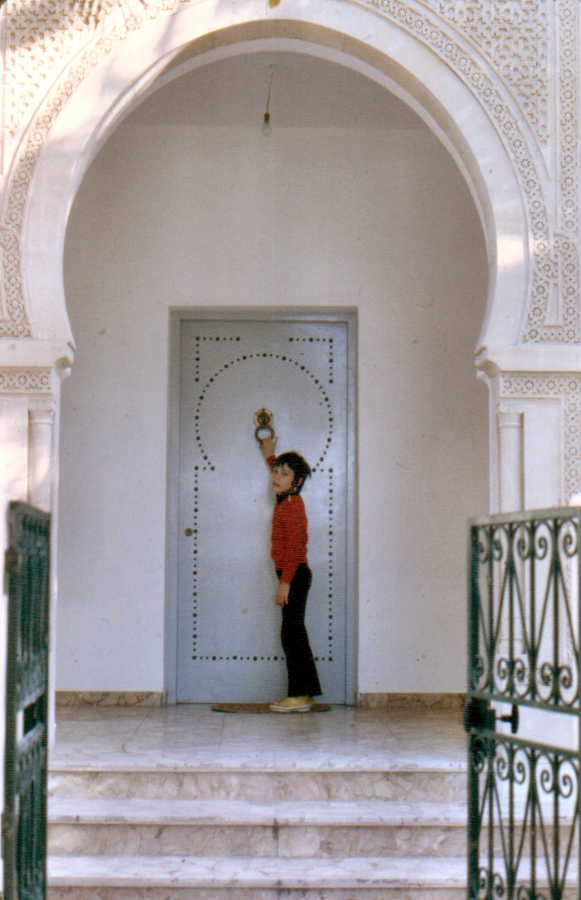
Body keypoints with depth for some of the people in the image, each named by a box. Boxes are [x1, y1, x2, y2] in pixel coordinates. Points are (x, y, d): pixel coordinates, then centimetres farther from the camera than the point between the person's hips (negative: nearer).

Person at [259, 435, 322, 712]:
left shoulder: (292, 505, -15)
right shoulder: (286, 500, 13)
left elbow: (294, 547, -21)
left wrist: (285, 582, -23)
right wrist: (270, 456, 47)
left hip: (295, 575, -10)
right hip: (293, 575, 10)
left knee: (291, 634, -9)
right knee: (294, 634, 12)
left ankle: (300, 695, -8)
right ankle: (304, 693, 16)